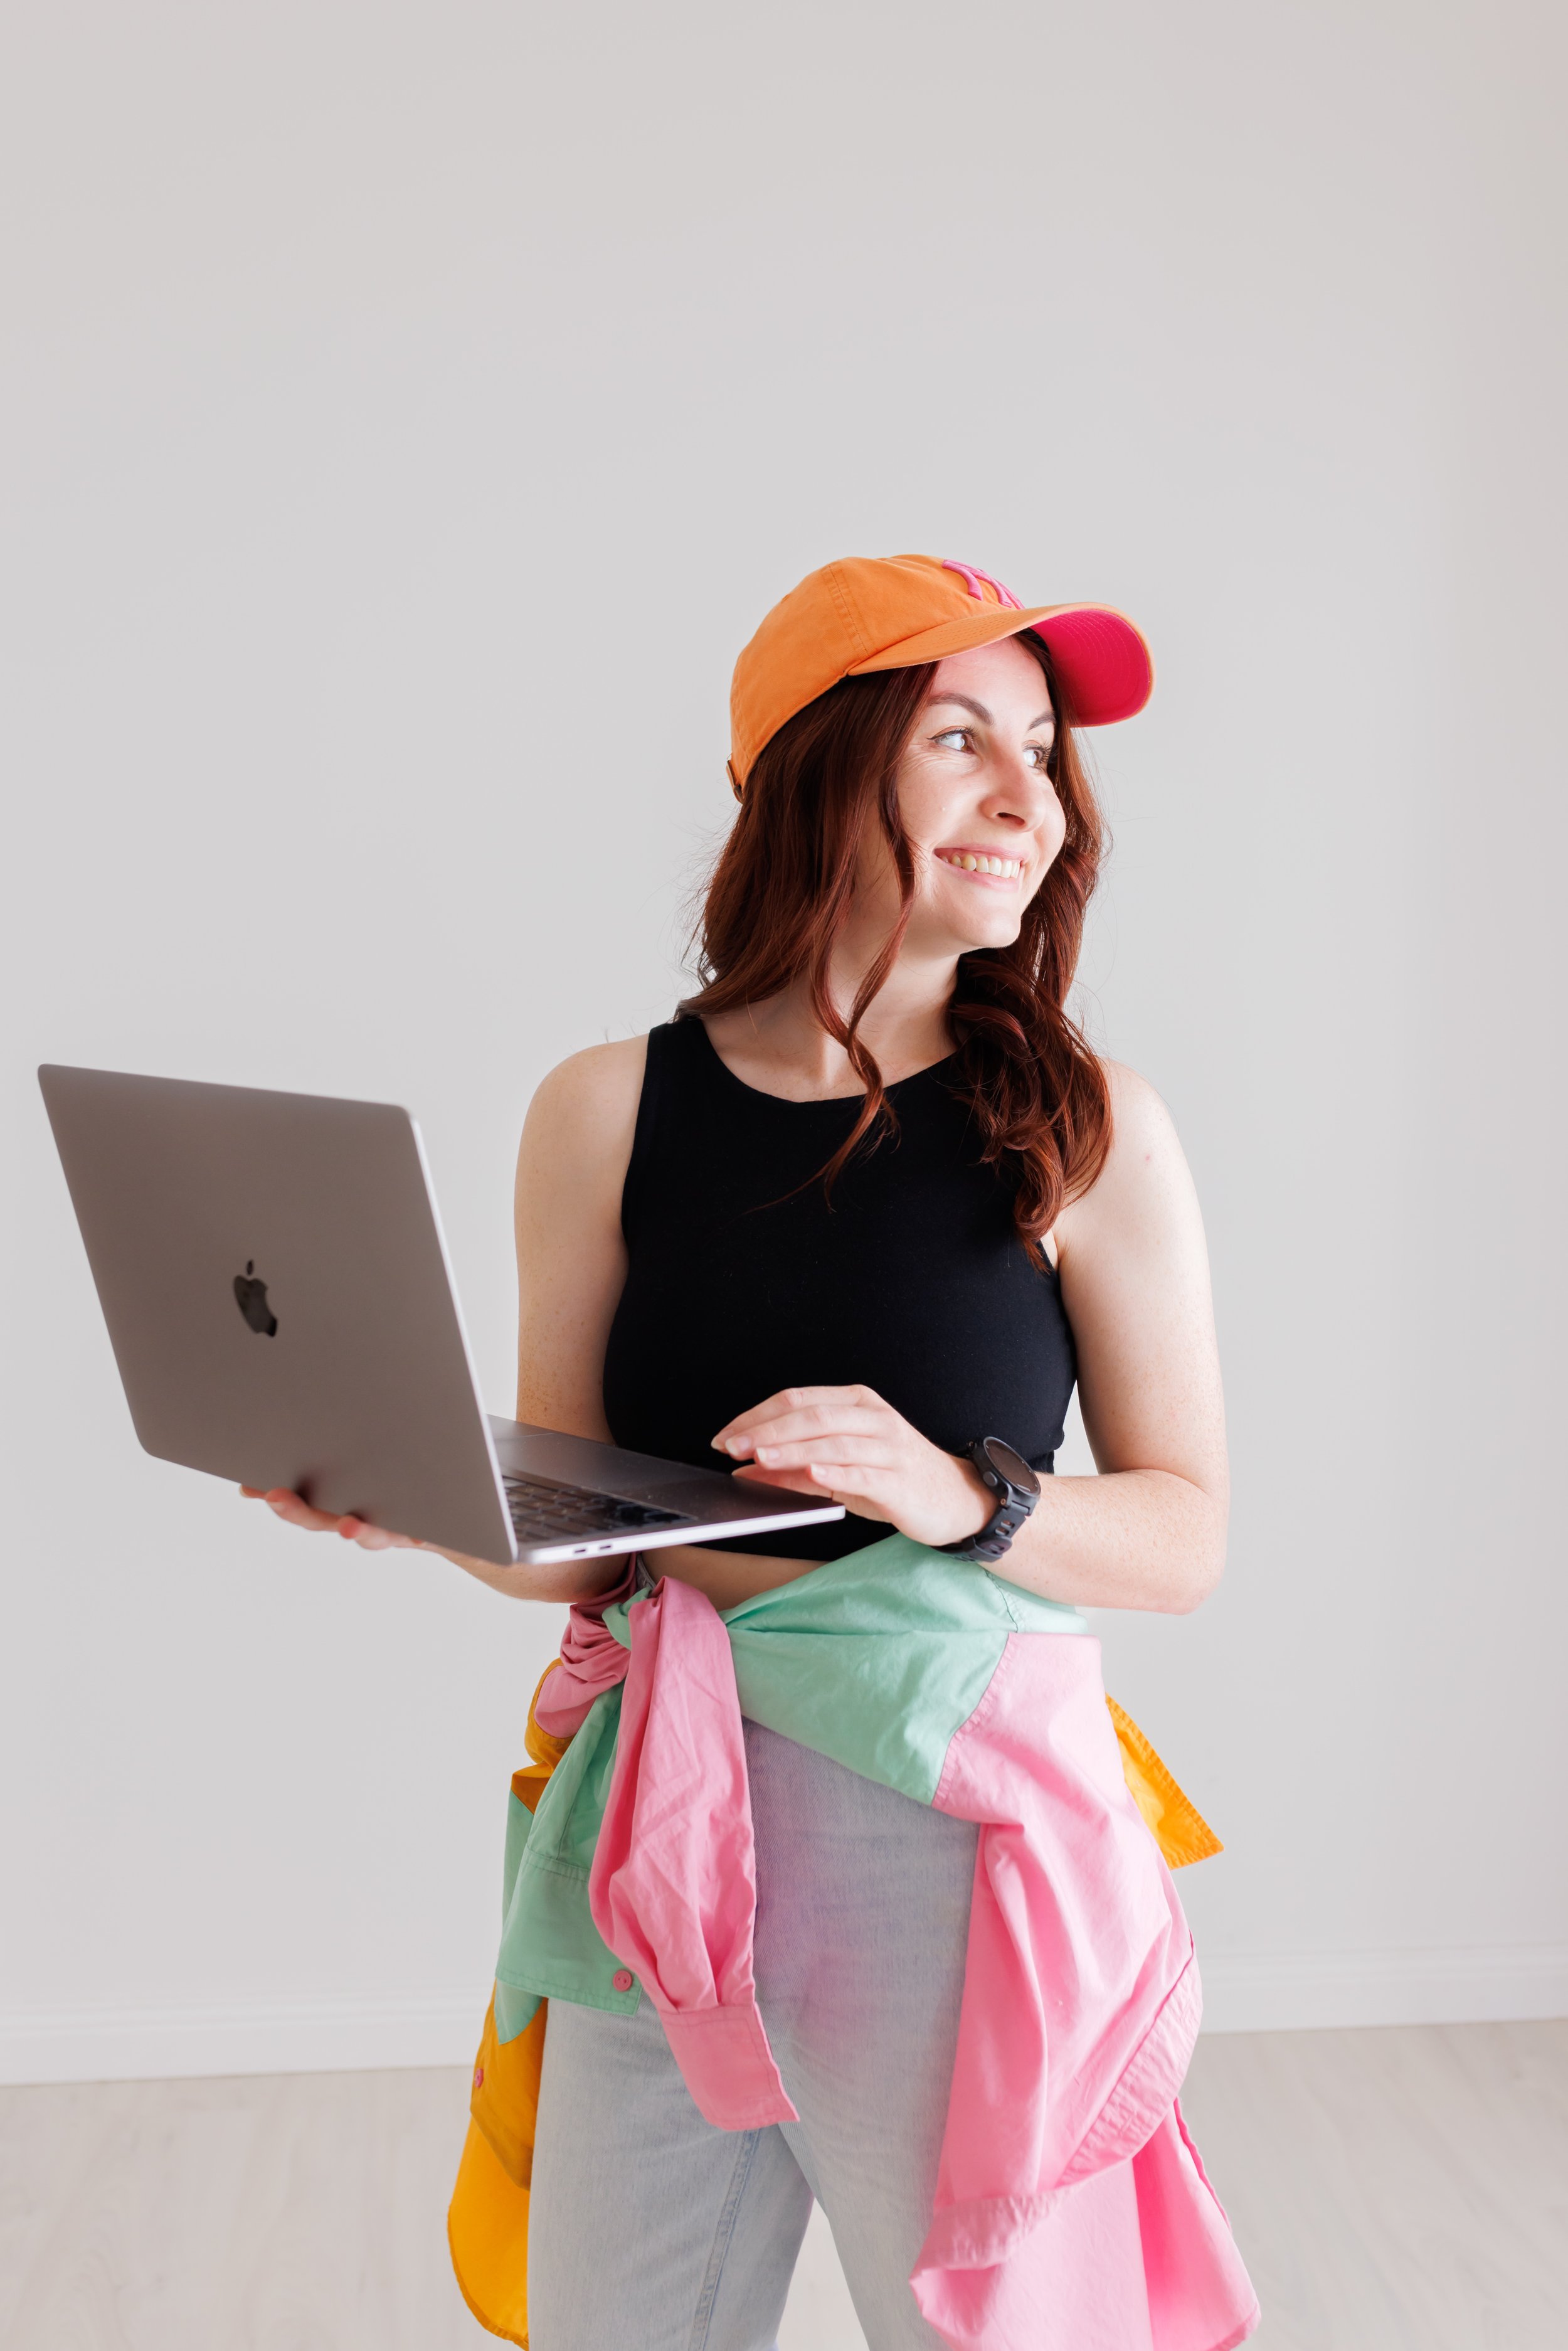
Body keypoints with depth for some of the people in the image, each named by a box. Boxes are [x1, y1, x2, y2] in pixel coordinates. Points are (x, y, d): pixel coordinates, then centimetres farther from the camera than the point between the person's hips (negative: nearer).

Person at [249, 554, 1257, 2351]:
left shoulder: (1084, 1134, -6)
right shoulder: (609, 1114, 0)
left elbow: (1186, 1538, -4)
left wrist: (961, 1499, -21)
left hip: (957, 1845, -2)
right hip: (668, 1834, 2)